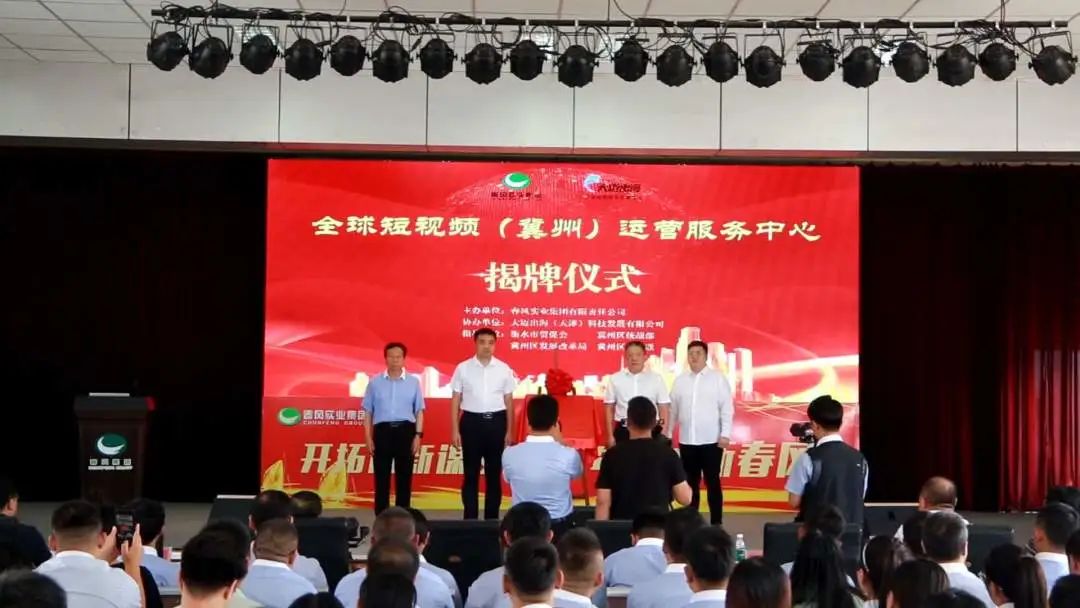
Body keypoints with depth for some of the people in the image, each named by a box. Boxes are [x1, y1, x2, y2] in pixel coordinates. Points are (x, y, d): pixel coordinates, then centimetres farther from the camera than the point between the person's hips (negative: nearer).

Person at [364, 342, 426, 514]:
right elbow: (368, 411, 6)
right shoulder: (375, 382, 5)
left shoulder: (413, 381, 6)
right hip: (383, 430, 0)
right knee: (382, 477, 2)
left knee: (404, 477, 4)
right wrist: (368, 437, -1)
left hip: (405, 430, 0)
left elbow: (419, 411, 6)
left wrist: (418, 435, -3)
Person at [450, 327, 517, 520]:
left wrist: (509, 431, 5)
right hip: (472, 421, -1)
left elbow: (509, 401, 7)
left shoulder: (504, 369, 3)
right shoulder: (463, 368, 0)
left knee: (494, 474, 6)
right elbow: (455, 400, 2)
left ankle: (492, 517, 14)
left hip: (496, 422, 1)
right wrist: (455, 430, -2)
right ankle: (470, 517, 10)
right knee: (471, 474, 3)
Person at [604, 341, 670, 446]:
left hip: (650, 431, 0)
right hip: (623, 431, 0)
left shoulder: (656, 379, 2)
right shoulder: (615, 379, 4)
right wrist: (610, 436, 3)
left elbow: (664, 408, 3)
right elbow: (609, 409, 6)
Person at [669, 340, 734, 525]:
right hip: (686, 441, 3)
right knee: (691, 483, 10)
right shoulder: (680, 380, 7)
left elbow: (727, 408, -4)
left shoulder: (718, 378, -1)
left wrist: (725, 434, -10)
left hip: (711, 440, -3)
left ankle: (716, 523, 7)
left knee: (712, 482, 1)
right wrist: (668, 434, 7)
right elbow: (673, 409, 8)